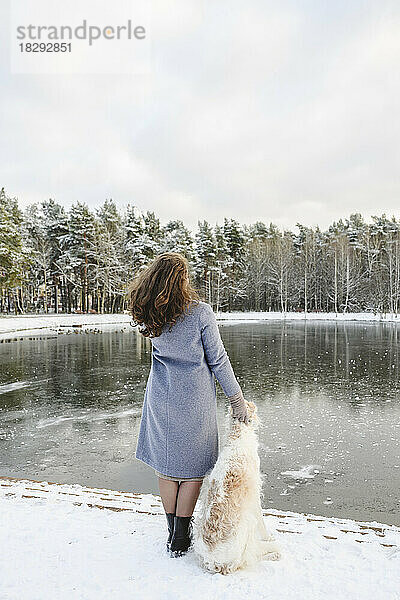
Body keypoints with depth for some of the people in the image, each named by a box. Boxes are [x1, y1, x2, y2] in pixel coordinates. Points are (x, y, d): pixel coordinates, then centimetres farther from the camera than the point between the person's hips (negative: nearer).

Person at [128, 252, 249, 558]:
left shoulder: (149, 315, -4)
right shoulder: (200, 312, -16)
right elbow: (218, 360, -12)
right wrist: (237, 398, -1)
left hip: (161, 398, 4)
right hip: (195, 399, -3)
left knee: (166, 464, 18)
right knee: (192, 467, 14)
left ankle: (173, 531, 32)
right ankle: (181, 538, 23)